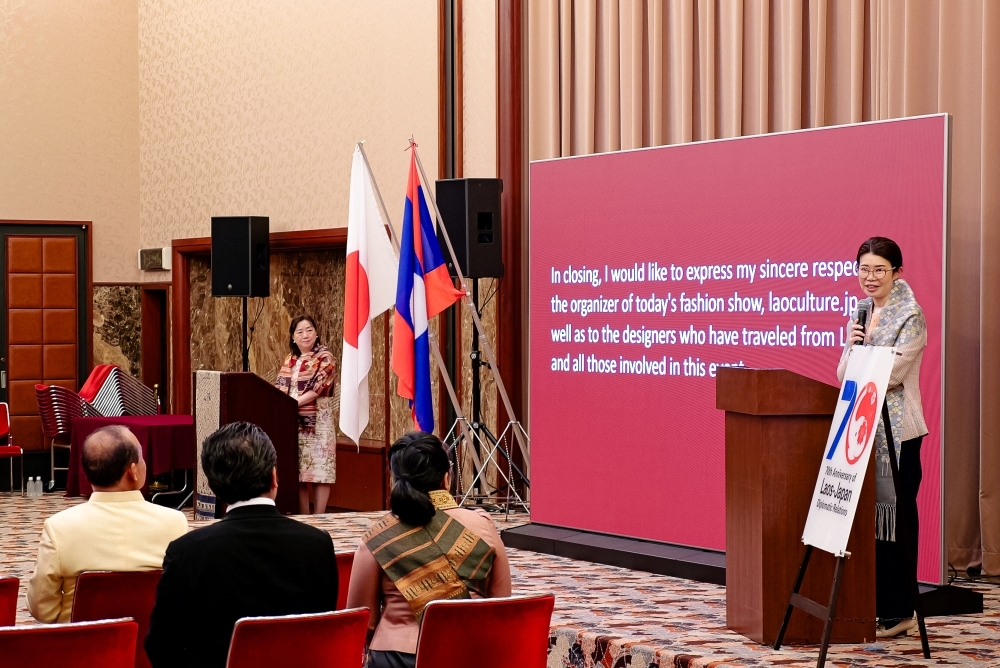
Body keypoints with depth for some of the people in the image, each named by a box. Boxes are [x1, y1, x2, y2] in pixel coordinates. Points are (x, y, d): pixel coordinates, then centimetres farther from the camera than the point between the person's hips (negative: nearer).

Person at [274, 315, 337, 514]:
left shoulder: (324, 357, -4)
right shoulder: (290, 360, 13)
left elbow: (317, 388, -14)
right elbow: (280, 387, 9)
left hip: (317, 421, -6)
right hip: (293, 421, 6)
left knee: (319, 470, -6)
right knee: (298, 471, 5)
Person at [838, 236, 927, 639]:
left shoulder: (911, 315, -7)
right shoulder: (861, 314, 14)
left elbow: (891, 372, -15)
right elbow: (844, 375, 10)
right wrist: (853, 346, -7)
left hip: (897, 428, -7)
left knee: (895, 513, -3)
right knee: (868, 513, 7)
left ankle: (898, 612, 2)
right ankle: (872, 605, 13)